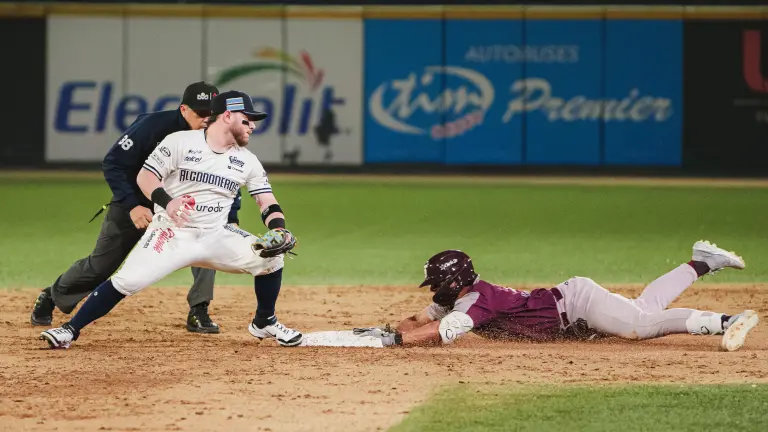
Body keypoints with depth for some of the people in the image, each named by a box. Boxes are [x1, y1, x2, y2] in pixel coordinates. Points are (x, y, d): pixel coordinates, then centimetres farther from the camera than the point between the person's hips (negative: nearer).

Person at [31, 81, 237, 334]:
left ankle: (198, 313, -14)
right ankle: (52, 297, 36)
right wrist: (132, 206, -32)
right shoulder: (152, 127, -28)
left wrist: (231, 220, -20)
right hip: (134, 202, -3)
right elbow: (113, 165, -23)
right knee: (100, 266, 8)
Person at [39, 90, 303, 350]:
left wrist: (279, 231, -16)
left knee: (271, 258, -11)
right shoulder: (180, 142, -8)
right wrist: (167, 201, -29)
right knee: (127, 281, -21)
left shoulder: (247, 161, 6)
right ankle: (70, 330, -10)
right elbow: (145, 177, -9)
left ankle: (264, 324, 13)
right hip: (172, 233, -4)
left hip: (216, 236, 4)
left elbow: (268, 203, 5)